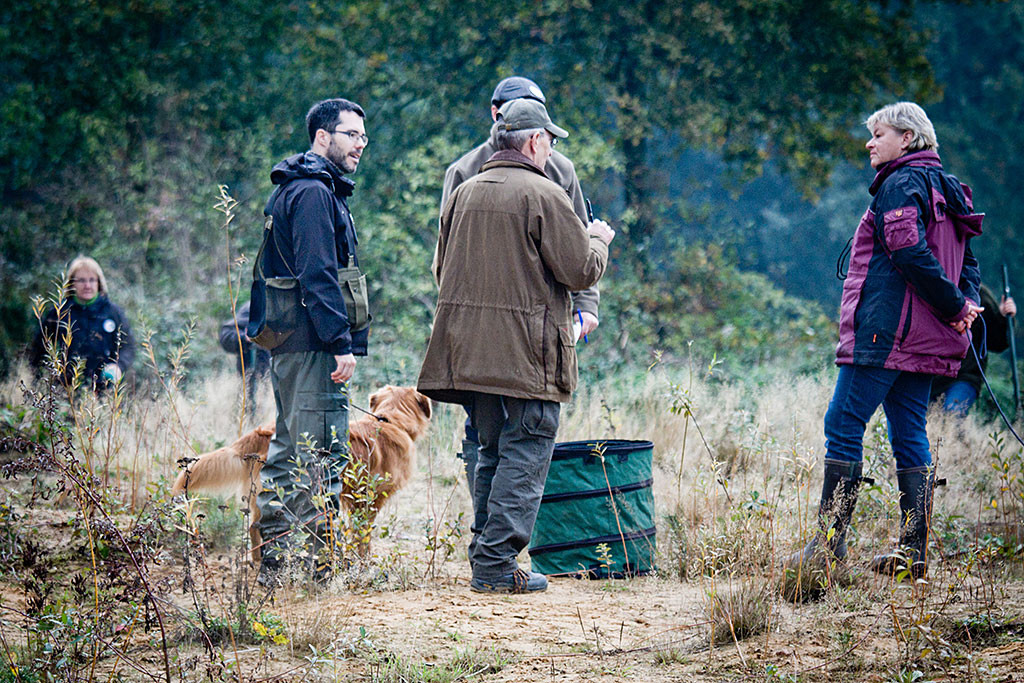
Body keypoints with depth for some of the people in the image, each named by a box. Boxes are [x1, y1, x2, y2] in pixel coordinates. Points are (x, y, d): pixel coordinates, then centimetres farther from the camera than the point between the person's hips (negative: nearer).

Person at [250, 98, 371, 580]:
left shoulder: (298, 190, 21)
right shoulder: (313, 193, -13)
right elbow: (318, 275, -20)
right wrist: (342, 342, -22)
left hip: (290, 342, 11)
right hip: (312, 343, -11)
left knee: (290, 449, 13)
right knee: (322, 453, -9)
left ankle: (274, 558, 17)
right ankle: (318, 562, -8)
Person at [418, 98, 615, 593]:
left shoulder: (464, 194, 12)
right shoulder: (543, 195, -10)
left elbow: (443, 270, 20)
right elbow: (583, 272, -9)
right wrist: (598, 240, 10)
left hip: (468, 348, 7)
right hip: (527, 355, -7)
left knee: (492, 451, 16)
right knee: (525, 455, -3)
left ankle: (485, 556, 17)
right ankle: (496, 565, -8)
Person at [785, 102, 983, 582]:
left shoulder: (901, 185, -9)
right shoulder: (942, 188, 20)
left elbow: (911, 253, -21)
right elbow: (966, 262, 19)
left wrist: (955, 306, -15)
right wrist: (966, 302, 2)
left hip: (885, 329, -9)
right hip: (924, 341, 9)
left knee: (844, 426, -7)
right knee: (909, 434, 9)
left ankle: (830, 542, -9)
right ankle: (913, 549, 7)